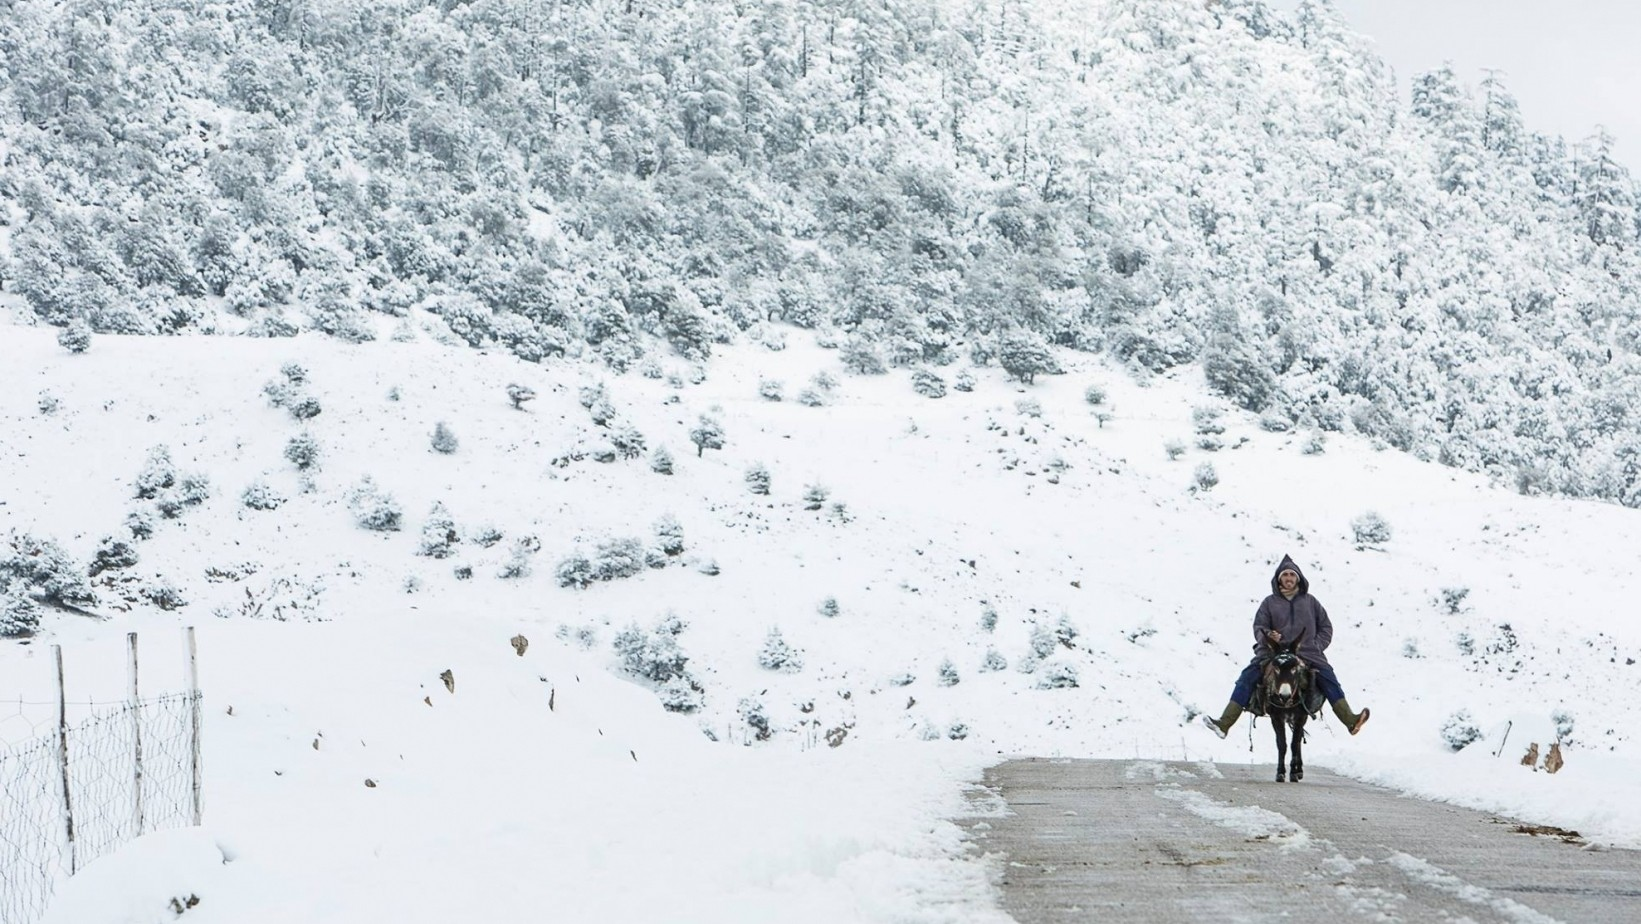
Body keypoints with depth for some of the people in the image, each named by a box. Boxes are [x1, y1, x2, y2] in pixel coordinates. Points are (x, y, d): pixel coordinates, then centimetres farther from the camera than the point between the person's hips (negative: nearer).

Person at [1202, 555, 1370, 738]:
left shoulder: (1310, 601, 13)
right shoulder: (1270, 602, 10)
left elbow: (1325, 627, 17)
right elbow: (1258, 627, 10)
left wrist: (1316, 646, 1)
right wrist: (1267, 636, -13)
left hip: (1307, 653, 0)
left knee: (1328, 678, -20)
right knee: (1247, 678, -18)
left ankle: (1350, 720, -23)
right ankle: (1224, 723, -24)